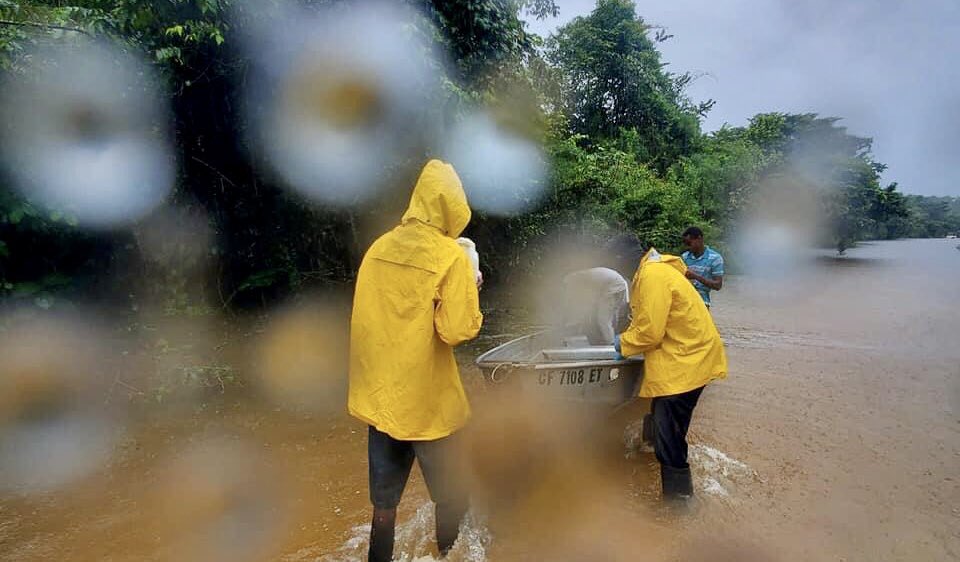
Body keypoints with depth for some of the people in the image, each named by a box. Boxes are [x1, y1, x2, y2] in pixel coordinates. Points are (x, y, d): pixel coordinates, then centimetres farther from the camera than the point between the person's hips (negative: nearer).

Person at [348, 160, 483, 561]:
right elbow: (458, 330, -19)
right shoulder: (451, 256, -15)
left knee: (384, 497, 21)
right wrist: (470, 289, -4)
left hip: (379, 394, 6)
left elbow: (367, 316, 11)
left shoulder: (379, 248, 2)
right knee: (450, 495, 17)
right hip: (426, 400, -5)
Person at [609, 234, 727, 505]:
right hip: (685, 357, 11)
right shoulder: (651, 271, 13)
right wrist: (626, 337, 5)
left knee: (668, 436, -4)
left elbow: (650, 331, -22)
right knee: (661, 421, 22)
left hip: (686, 360, -11)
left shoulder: (652, 275, -21)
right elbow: (647, 319, 18)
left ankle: (679, 497, 9)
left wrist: (623, 343, -6)